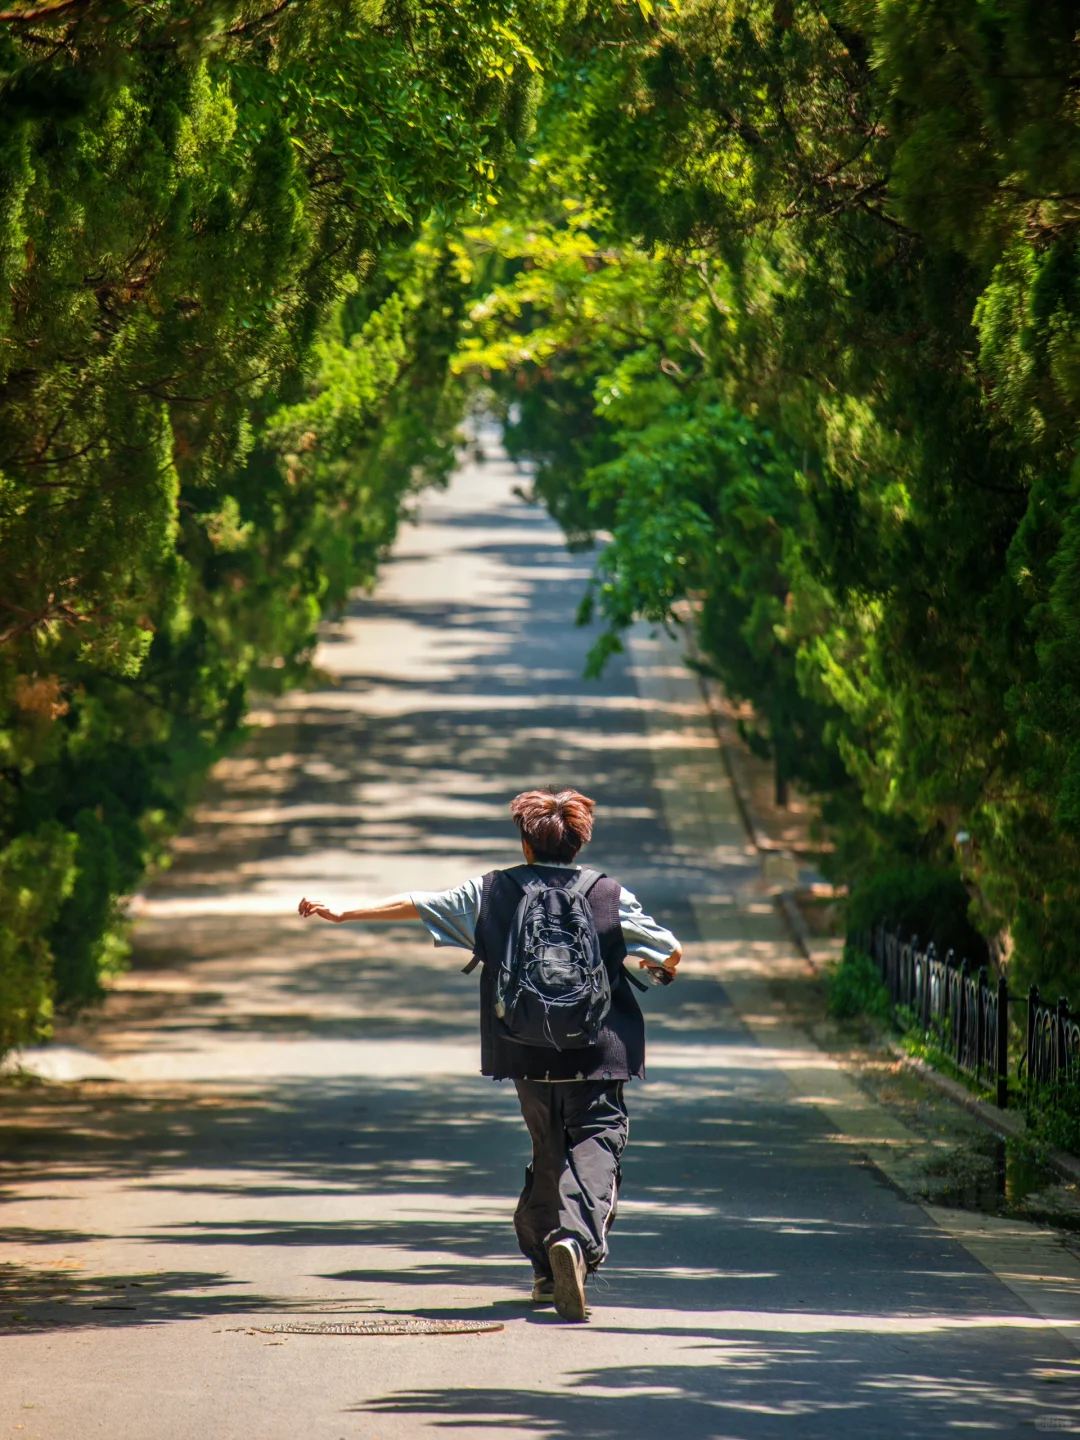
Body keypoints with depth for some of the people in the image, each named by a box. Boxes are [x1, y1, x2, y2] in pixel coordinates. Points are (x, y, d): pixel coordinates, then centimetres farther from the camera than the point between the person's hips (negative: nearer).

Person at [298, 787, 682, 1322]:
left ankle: (546, 1267, 22)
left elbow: (415, 905, 10)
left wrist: (344, 913, 21)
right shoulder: (609, 896, -2)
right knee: (595, 1145, -7)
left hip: (527, 1056, 3)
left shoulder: (492, 892, 3)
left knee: (548, 1151, 18)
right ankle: (576, 1238, -33)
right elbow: (671, 954, 3)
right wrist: (661, 966, 27)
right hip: (597, 1055, -3)